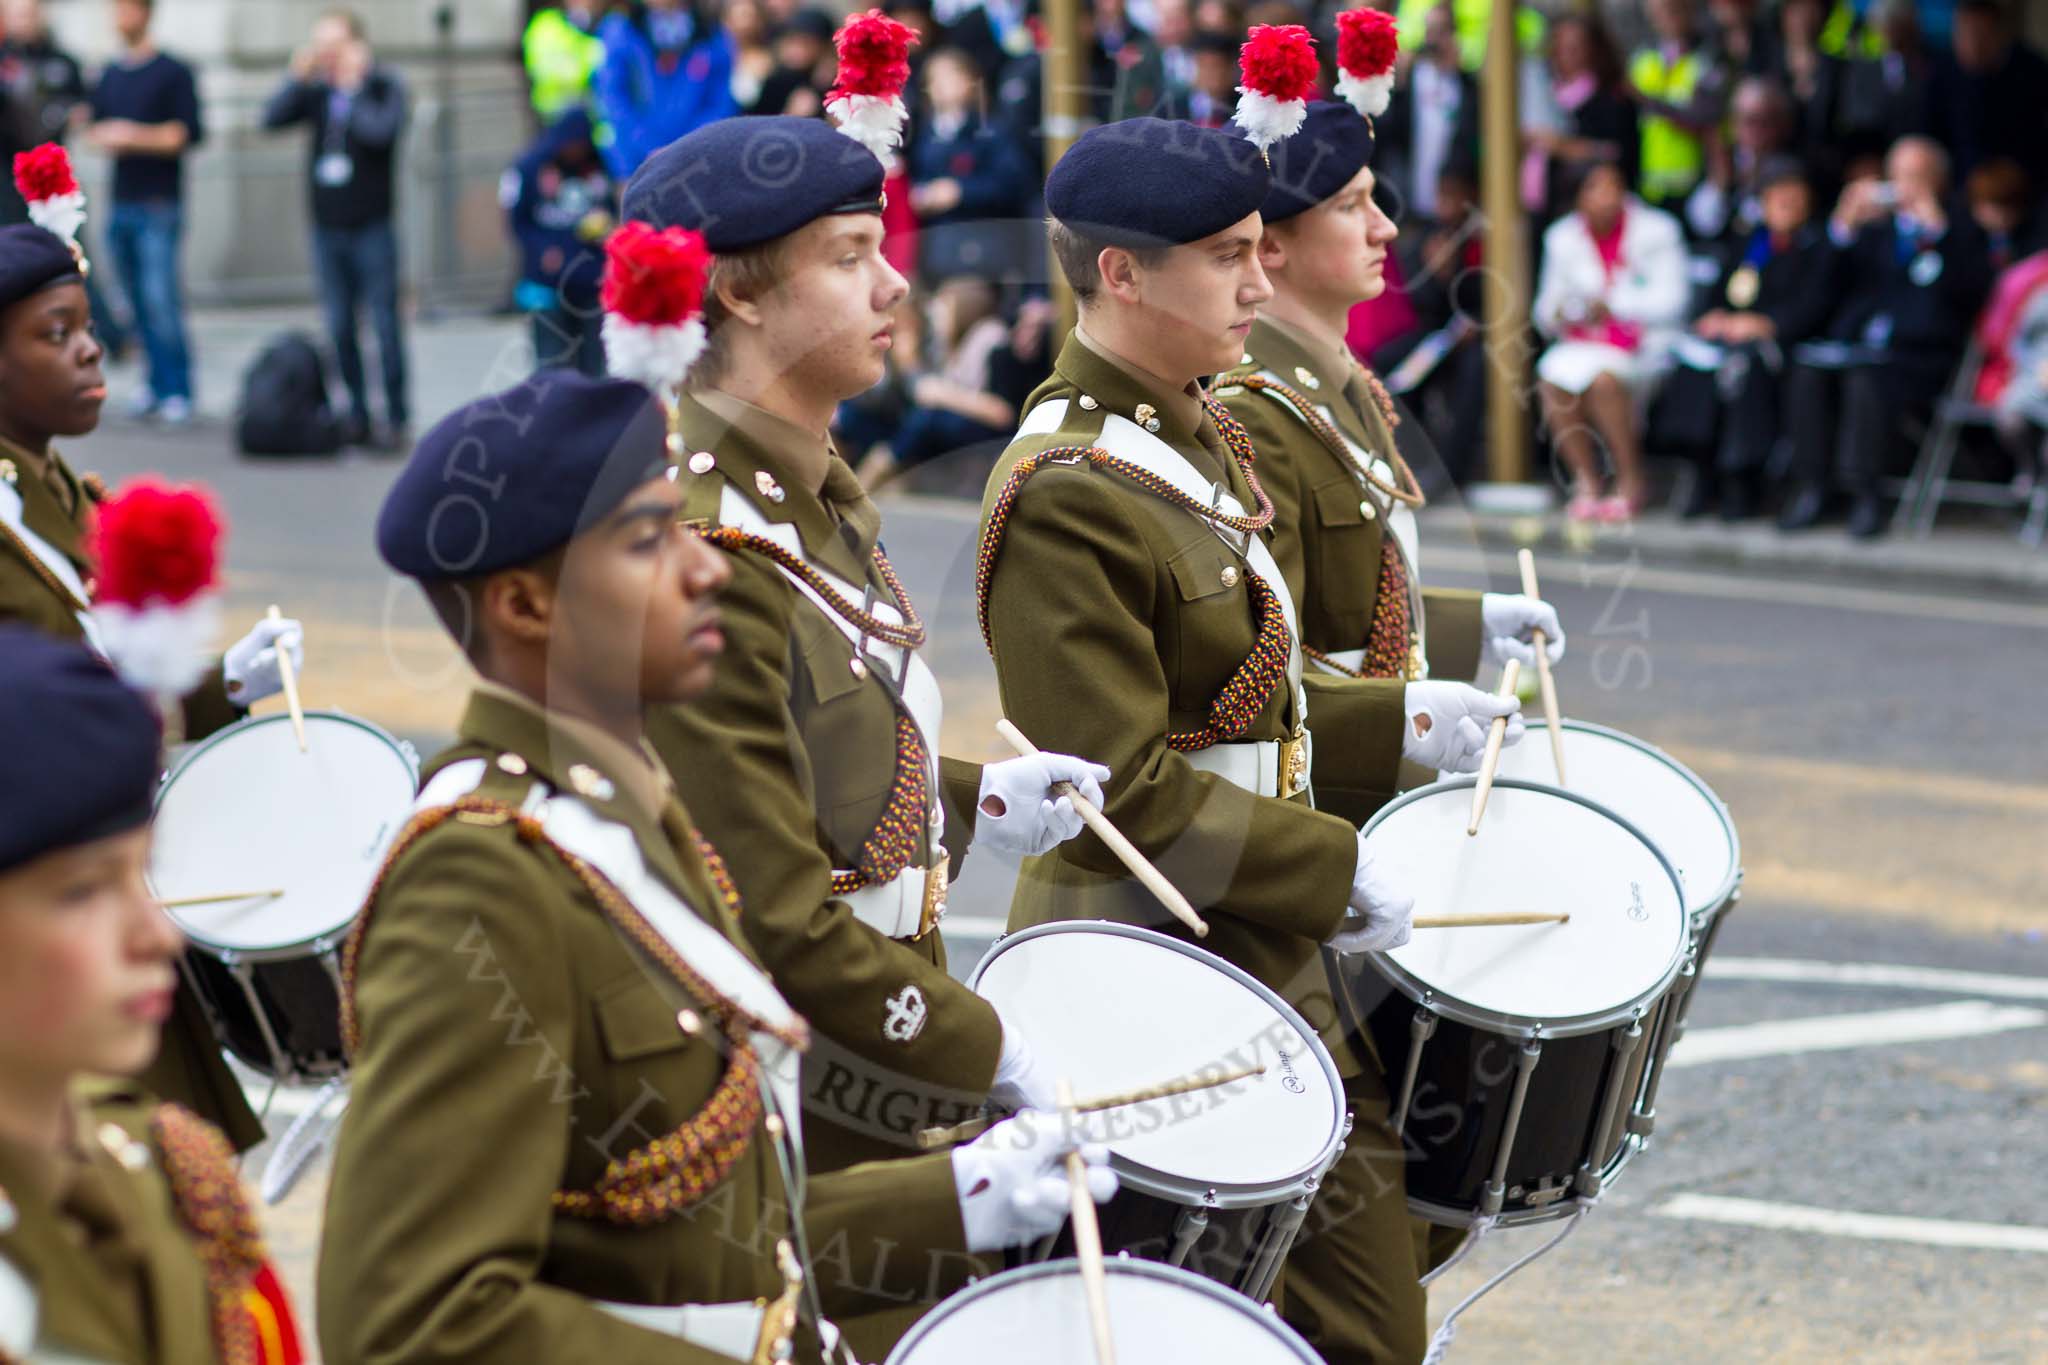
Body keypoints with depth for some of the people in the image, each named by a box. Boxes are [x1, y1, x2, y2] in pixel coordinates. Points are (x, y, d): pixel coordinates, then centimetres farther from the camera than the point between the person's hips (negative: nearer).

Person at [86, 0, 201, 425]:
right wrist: (105, 138, -5)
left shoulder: (173, 74, -3)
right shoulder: (109, 75, 15)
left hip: (159, 203, -6)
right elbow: (97, 130, 18)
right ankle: (158, 384, 10)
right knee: (138, 302, 5)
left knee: (161, 298, -11)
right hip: (120, 204, 6)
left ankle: (177, 391, -7)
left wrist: (135, 136, -13)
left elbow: (188, 134, -8)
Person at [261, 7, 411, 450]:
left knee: (384, 323, -3)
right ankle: (357, 416, 14)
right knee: (339, 326, 6)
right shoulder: (317, 91, 6)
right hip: (327, 226, 4)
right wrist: (300, 76, -14)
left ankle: (396, 418, 3)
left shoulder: (384, 85, -4)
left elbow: (381, 130, -21)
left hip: (372, 226, -4)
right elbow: (272, 118, -5)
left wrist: (353, 86, -15)